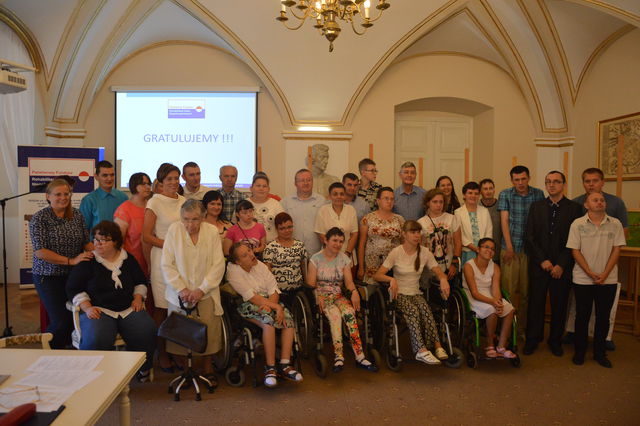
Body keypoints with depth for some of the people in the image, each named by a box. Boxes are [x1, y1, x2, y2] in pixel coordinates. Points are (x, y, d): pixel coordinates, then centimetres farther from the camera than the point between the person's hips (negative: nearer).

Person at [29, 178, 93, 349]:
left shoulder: (77, 215, 5)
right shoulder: (39, 218, -9)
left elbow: (87, 242, 10)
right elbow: (40, 251, -16)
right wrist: (71, 261, -22)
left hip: (74, 275, 4)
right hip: (48, 277, -4)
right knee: (61, 321, -6)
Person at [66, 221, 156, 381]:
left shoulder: (128, 259, 15)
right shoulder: (87, 262, 6)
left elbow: (141, 281, 24)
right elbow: (73, 289, 4)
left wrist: (138, 298, 6)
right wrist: (87, 308, -9)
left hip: (128, 309, 3)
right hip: (98, 310, -2)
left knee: (147, 333, -24)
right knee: (96, 339, -35)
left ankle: (143, 368, 4)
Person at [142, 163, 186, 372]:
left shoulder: (184, 201, 13)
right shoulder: (154, 202, -3)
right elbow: (147, 236, -6)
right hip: (162, 258, -5)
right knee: (161, 307, 0)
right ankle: (162, 353, 12)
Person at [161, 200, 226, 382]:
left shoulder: (212, 231, -1)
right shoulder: (174, 230, -2)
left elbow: (218, 265, -2)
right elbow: (167, 265, -2)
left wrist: (202, 290, -10)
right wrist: (181, 289, -10)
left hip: (206, 293, 0)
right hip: (180, 294, 0)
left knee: (209, 331, -5)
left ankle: (207, 368, 15)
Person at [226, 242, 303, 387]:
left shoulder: (260, 265, 8)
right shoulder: (233, 270, -11)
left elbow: (273, 289, 1)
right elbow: (251, 297, -18)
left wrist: (270, 304, -21)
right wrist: (276, 306, -22)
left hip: (269, 302, 6)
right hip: (247, 306, -5)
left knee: (288, 319, -21)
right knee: (268, 320, -33)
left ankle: (284, 365, -17)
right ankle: (270, 367, -24)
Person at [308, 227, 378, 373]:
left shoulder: (344, 259, 12)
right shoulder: (316, 259, 1)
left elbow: (348, 281, 2)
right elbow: (311, 283, -5)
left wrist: (354, 291, -20)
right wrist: (318, 297, -23)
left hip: (339, 296, 3)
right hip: (322, 296, -3)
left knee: (349, 312, -29)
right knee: (335, 314, -33)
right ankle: (339, 356, -30)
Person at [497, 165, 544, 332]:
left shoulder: (538, 194, 5)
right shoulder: (505, 195, 2)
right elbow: (504, 221, -2)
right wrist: (509, 247, -7)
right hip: (510, 248, -1)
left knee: (527, 289, 5)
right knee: (509, 288, -1)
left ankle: (524, 327, 16)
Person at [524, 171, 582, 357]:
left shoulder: (574, 208, 1)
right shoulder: (536, 207, 7)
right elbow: (530, 237, 3)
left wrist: (561, 265, -9)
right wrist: (543, 260, -7)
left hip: (562, 267, -1)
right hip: (538, 265, 1)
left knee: (559, 305, 7)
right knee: (535, 303, 5)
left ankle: (555, 341, 24)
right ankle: (532, 340, 18)